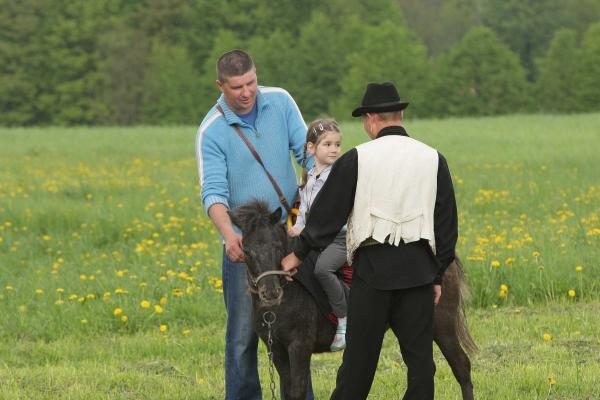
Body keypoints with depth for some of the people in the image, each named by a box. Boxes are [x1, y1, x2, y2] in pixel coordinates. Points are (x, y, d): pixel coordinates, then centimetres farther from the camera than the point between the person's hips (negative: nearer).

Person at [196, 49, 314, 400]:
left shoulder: (280, 102, -2)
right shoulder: (212, 131, -11)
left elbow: (307, 150, -2)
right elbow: (214, 190, -18)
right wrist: (229, 234, -36)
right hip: (244, 242, -3)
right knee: (244, 331, 0)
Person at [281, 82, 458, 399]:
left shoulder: (357, 159, -4)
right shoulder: (433, 160, 5)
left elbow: (327, 213, 0)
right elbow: (447, 225, 9)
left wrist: (299, 253, 11)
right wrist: (437, 275, 16)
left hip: (373, 266, -2)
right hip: (418, 270, 2)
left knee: (360, 353, 5)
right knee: (419, 354, 5)